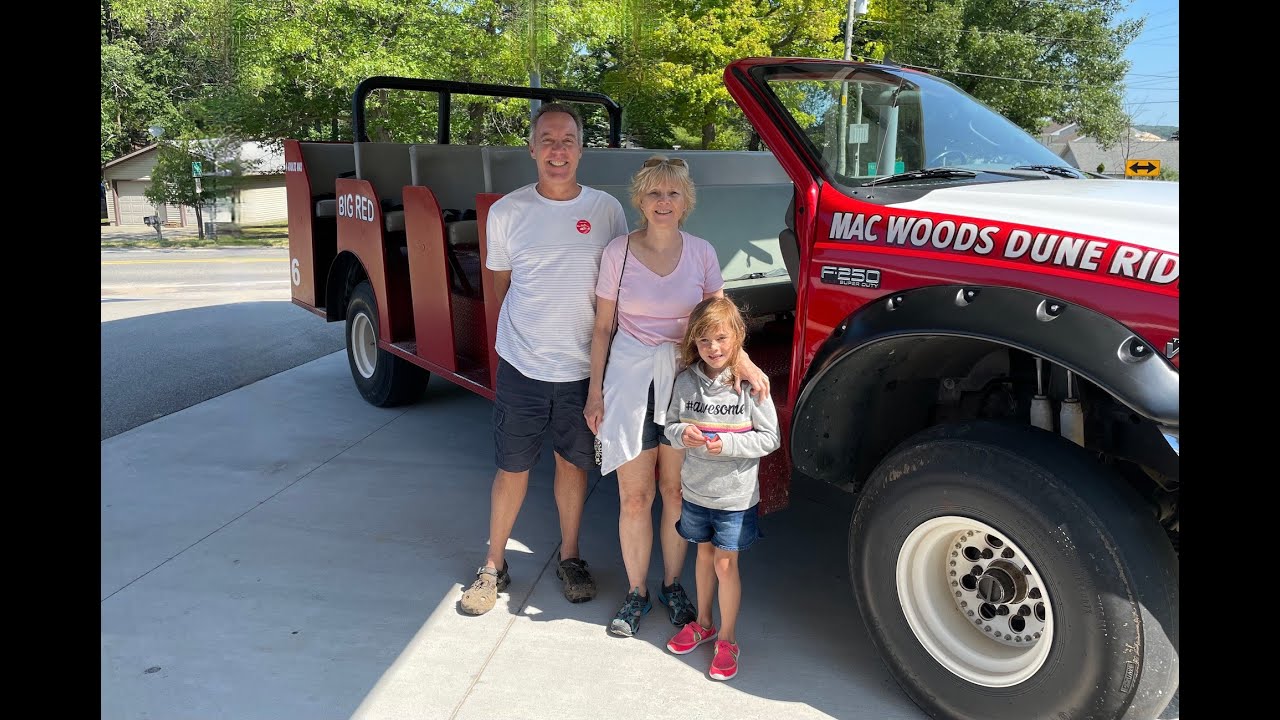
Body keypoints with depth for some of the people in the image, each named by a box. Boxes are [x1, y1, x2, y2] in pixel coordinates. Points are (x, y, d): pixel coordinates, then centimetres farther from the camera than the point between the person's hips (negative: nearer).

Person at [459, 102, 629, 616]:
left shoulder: (607, 210, -3)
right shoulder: (506, 212, -3)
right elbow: (502, 284, 8)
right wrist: (527, 331, 6)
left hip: (584, 368, 1)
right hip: (521, 367, 0)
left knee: (573, 463, 15)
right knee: (512, 469, 9)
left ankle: (569, 558, 34)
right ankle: (494, 567, 26)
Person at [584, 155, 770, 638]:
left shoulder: (701, 253, -1)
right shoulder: (619, 252, -4)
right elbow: (603, 327, 2)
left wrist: (742, 361, -18)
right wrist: (595, 391, 1)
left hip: (683, 379, 1)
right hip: (630, 377, -1)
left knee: (676, 490, 10)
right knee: (634, 497, 4)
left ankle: (672, 584, 31)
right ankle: (636, 593, 23)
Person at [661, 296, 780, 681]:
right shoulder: (686, 382, -6)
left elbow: (770, 438, -11)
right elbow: (671, 425, 4)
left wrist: (728, 444, -24)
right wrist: (683, 434, -19)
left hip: (736, 494, -3)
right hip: (696, 489, 4)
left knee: (725, 563, 5)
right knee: (704, 554, 20)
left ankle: (727, 640, 23)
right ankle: (703, 623, 40)